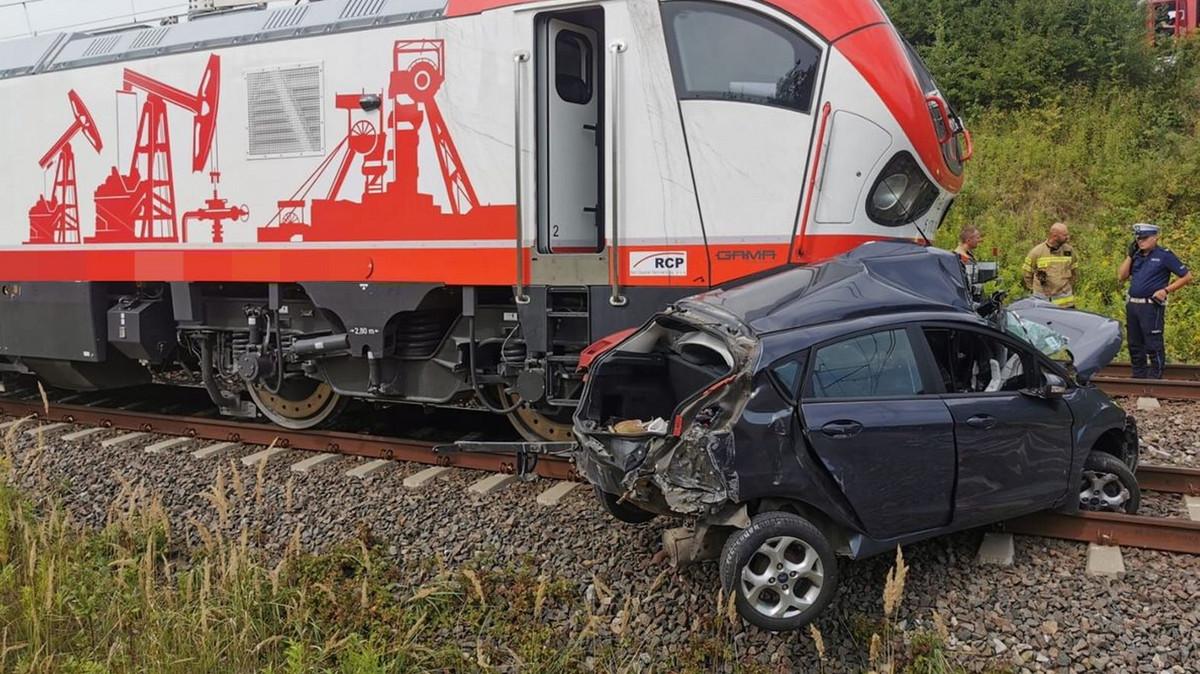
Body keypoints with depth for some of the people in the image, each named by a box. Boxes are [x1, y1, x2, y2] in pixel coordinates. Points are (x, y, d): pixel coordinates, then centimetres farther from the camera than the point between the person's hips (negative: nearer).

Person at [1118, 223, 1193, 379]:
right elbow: (1121, 277, 5)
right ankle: (1138, 376, 24)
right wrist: (1129, 255, 0)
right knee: (1134, 345, 14)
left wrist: (1166, 290, -12)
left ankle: (1155, 377, 5)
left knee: (1153, 345, -3)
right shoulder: (1136, 255, 11)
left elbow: (1187, 276, -4)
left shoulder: (1164, 255, -6)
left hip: (1151, 306, -7)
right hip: (1132, 305, 7)